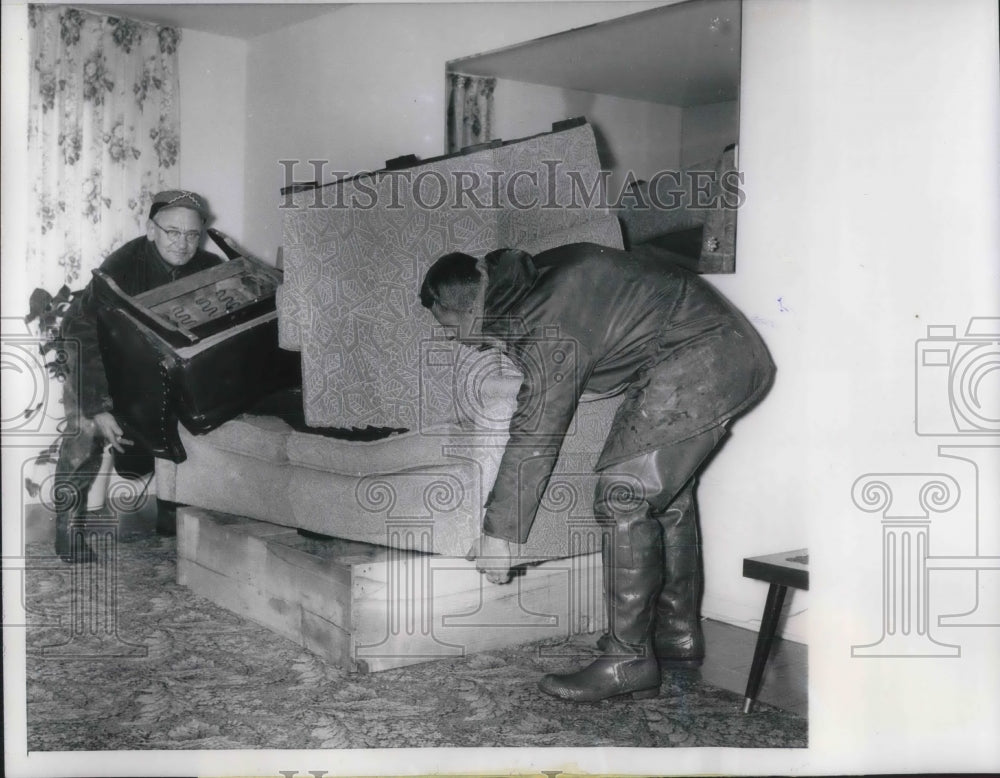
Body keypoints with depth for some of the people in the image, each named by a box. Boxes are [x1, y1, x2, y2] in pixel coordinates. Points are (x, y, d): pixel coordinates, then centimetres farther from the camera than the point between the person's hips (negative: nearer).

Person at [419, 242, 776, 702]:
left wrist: (499, 533, -9)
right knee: (665, 490, 17)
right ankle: (678, 634, 27)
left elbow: (535, 437, -17)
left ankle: (628, 661, -5)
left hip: (695, 361, -11)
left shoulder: (548, 328, -20)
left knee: (623, 497, -10)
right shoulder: (536, 279, 8)